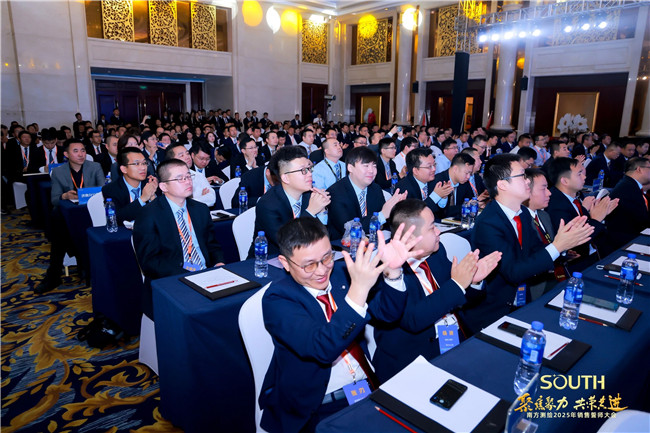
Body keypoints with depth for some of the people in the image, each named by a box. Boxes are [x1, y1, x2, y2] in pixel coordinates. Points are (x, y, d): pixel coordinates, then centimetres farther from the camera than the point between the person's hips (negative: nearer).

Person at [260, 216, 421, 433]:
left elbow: (388, 313, 0)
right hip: (318, 406, -5)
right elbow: (322, 349, -28)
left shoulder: (339, 274, 1)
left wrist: (392, 270, -18)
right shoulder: (277, 299, -14)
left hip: (370, 386, 5)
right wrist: (358, 290, -37)